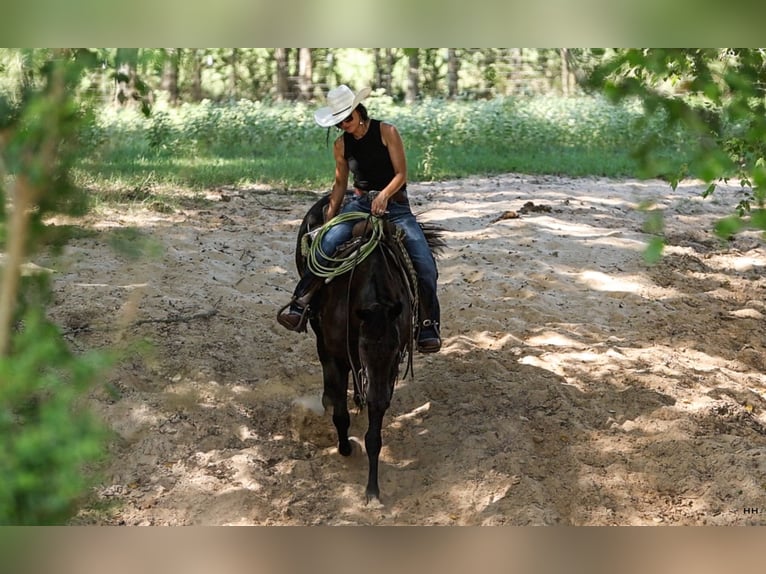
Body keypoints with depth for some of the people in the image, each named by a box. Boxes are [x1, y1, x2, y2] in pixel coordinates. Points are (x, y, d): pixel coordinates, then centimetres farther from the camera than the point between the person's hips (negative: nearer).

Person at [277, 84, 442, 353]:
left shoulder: (387, 132, -5)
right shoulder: (341, 145, 7)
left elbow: (401, 174, -7)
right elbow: (340, 184, 15)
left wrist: (383, 195, -24)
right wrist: (328, 218, 7)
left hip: (395, 204, -2)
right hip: (358, 203, 2)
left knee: (424, 262, -19)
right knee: (327, 244, -27)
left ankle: (428, 326, -8)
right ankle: (300, 304, -30)